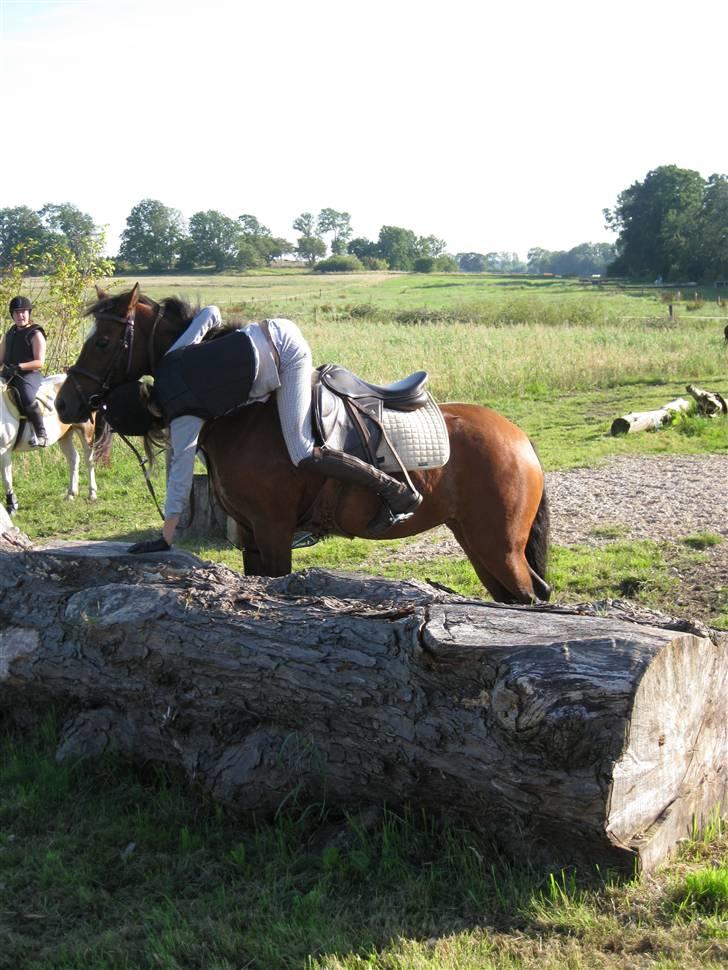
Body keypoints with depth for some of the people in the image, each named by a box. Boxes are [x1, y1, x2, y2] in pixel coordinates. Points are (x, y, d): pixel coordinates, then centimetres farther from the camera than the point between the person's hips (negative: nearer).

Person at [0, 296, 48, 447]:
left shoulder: (36, 334, -4)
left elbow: (39, 362, -11)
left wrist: (19, 366, -23)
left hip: (29, 374, -8)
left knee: (27, 398, -33)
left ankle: (41, 434, -24)